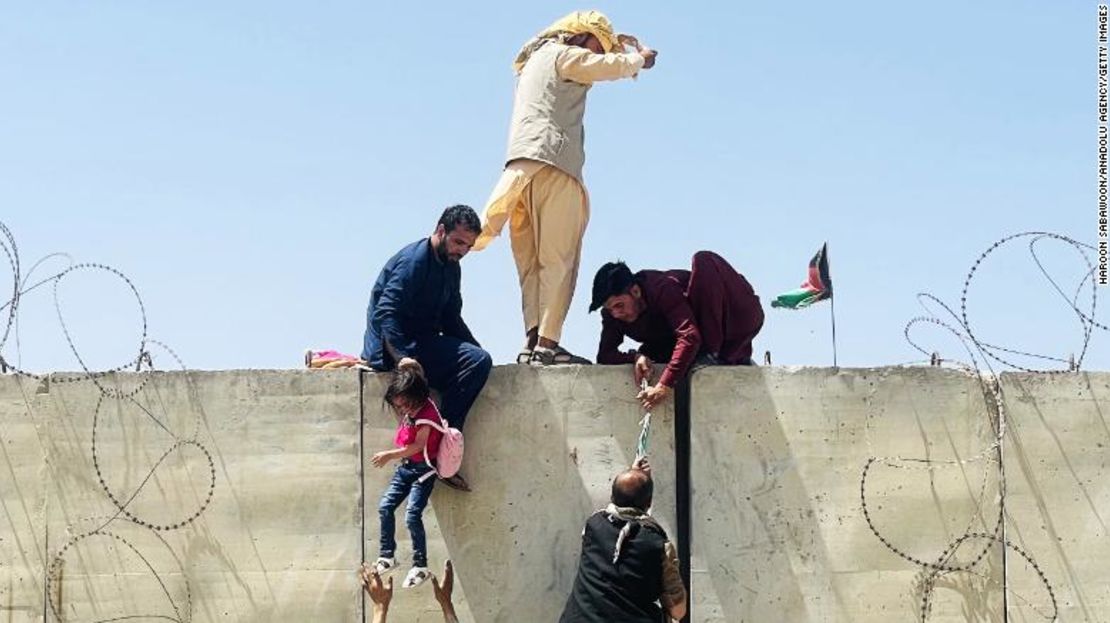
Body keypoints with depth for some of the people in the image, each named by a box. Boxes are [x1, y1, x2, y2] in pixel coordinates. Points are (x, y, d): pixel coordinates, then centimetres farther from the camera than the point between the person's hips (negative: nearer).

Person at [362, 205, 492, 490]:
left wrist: (476, 351, 1)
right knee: (477, 361, -23)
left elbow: (452, 322, 18)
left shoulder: (450, 267, 16)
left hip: (421, 344, 10)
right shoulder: (413, 261, -14)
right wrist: (401, 357, -39)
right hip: (390, 348, -10)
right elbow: (385, 313, -25)